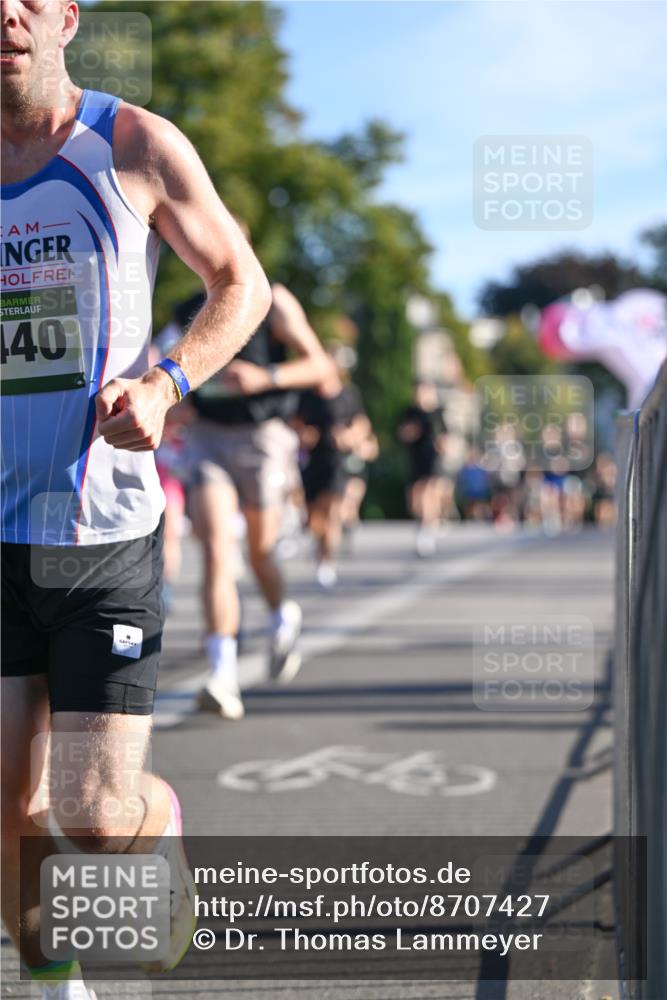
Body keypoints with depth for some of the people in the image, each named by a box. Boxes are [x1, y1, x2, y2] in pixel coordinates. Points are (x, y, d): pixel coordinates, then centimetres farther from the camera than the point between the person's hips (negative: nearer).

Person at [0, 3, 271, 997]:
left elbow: (242, 284, 6)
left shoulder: (139, 148, -3)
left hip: (105, 531, -3)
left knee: (97, 818, -4)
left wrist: (165, 384, -12)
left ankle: (166, 821, 33)